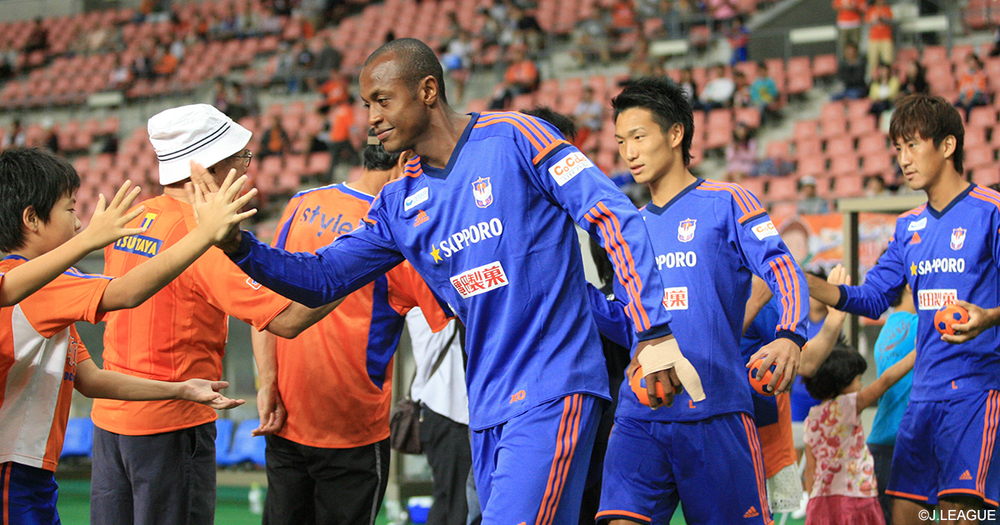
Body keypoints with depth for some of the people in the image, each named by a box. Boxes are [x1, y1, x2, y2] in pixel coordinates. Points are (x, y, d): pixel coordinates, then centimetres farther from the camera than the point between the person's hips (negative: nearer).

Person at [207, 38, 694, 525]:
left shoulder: (516, 139, -5)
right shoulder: (399, 203, 14)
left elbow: (615, 218, -9)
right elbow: (322, 278, 16)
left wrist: (653, 332, -17)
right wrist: (238, 245, -1)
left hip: (553, 396, -7)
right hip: (486, 411, 7)